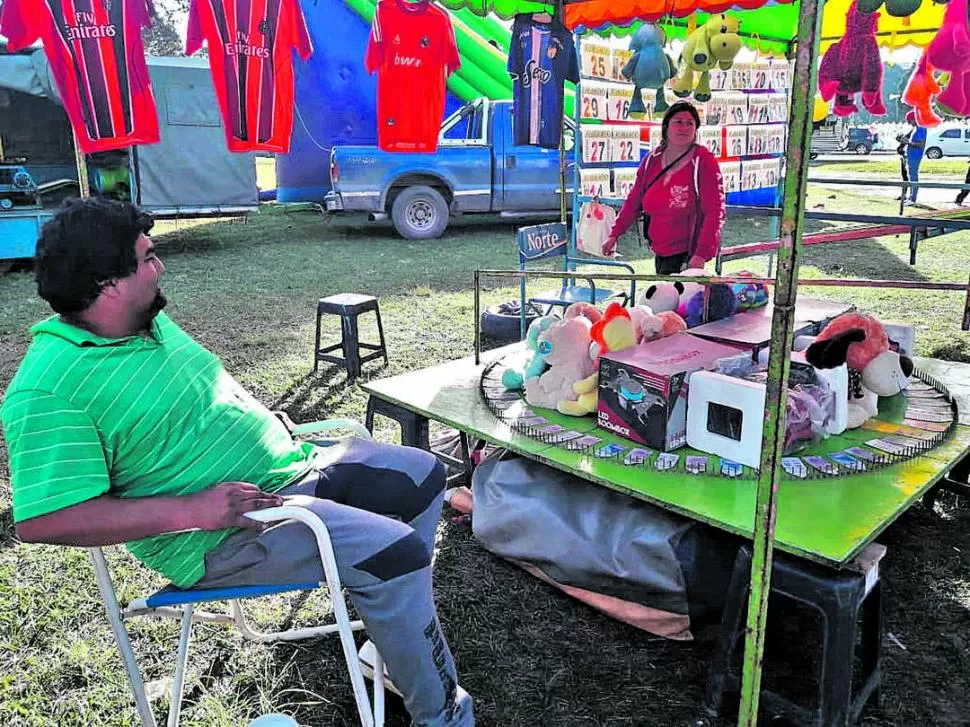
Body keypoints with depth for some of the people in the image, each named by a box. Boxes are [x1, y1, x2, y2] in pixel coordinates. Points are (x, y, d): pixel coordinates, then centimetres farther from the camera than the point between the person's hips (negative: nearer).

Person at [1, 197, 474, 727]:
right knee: (394, 551, -23)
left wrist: (263, 415, 6)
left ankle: (396, 628, 25)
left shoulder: (151, 320, 8)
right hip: (218, 539, -9)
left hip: (287, 466, 10)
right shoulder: (47, 391, -19)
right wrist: (193, 510, -27)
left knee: (422, 474, 10)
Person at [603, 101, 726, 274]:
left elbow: (715, 212, -14)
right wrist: (614, 235, 10)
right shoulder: (651, 160, 7)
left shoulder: (703, 161, -8)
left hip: (688, 255, -6)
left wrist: (702, 254, -23)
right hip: (660, 254, 6)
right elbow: (633, 202, 16)